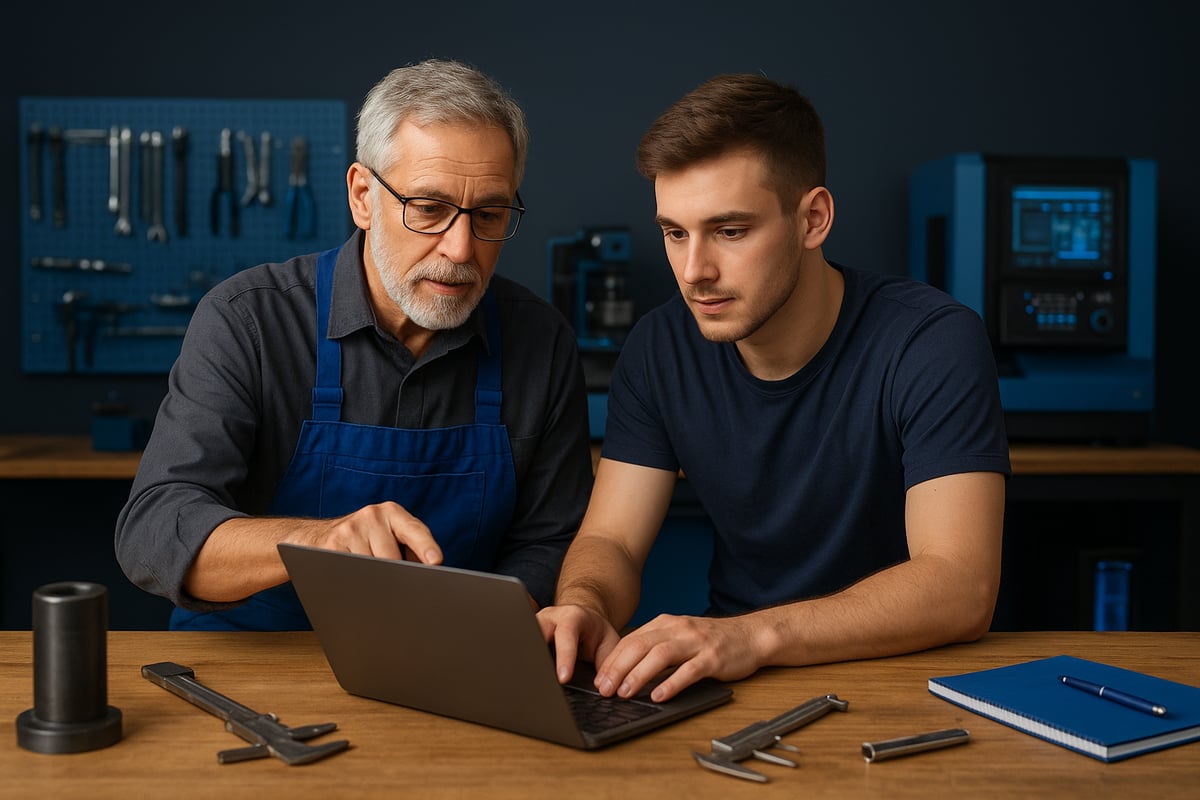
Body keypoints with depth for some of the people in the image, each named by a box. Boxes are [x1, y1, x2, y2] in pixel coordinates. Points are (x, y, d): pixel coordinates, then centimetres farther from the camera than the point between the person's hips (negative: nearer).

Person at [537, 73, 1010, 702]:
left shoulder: (935, 344, -17)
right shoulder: (659, 347, -1)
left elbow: (961, 588, -25)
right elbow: (610, 540, -1)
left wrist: (753, 635, -38)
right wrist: (582, 605, -26)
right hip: (732, 681, 5)